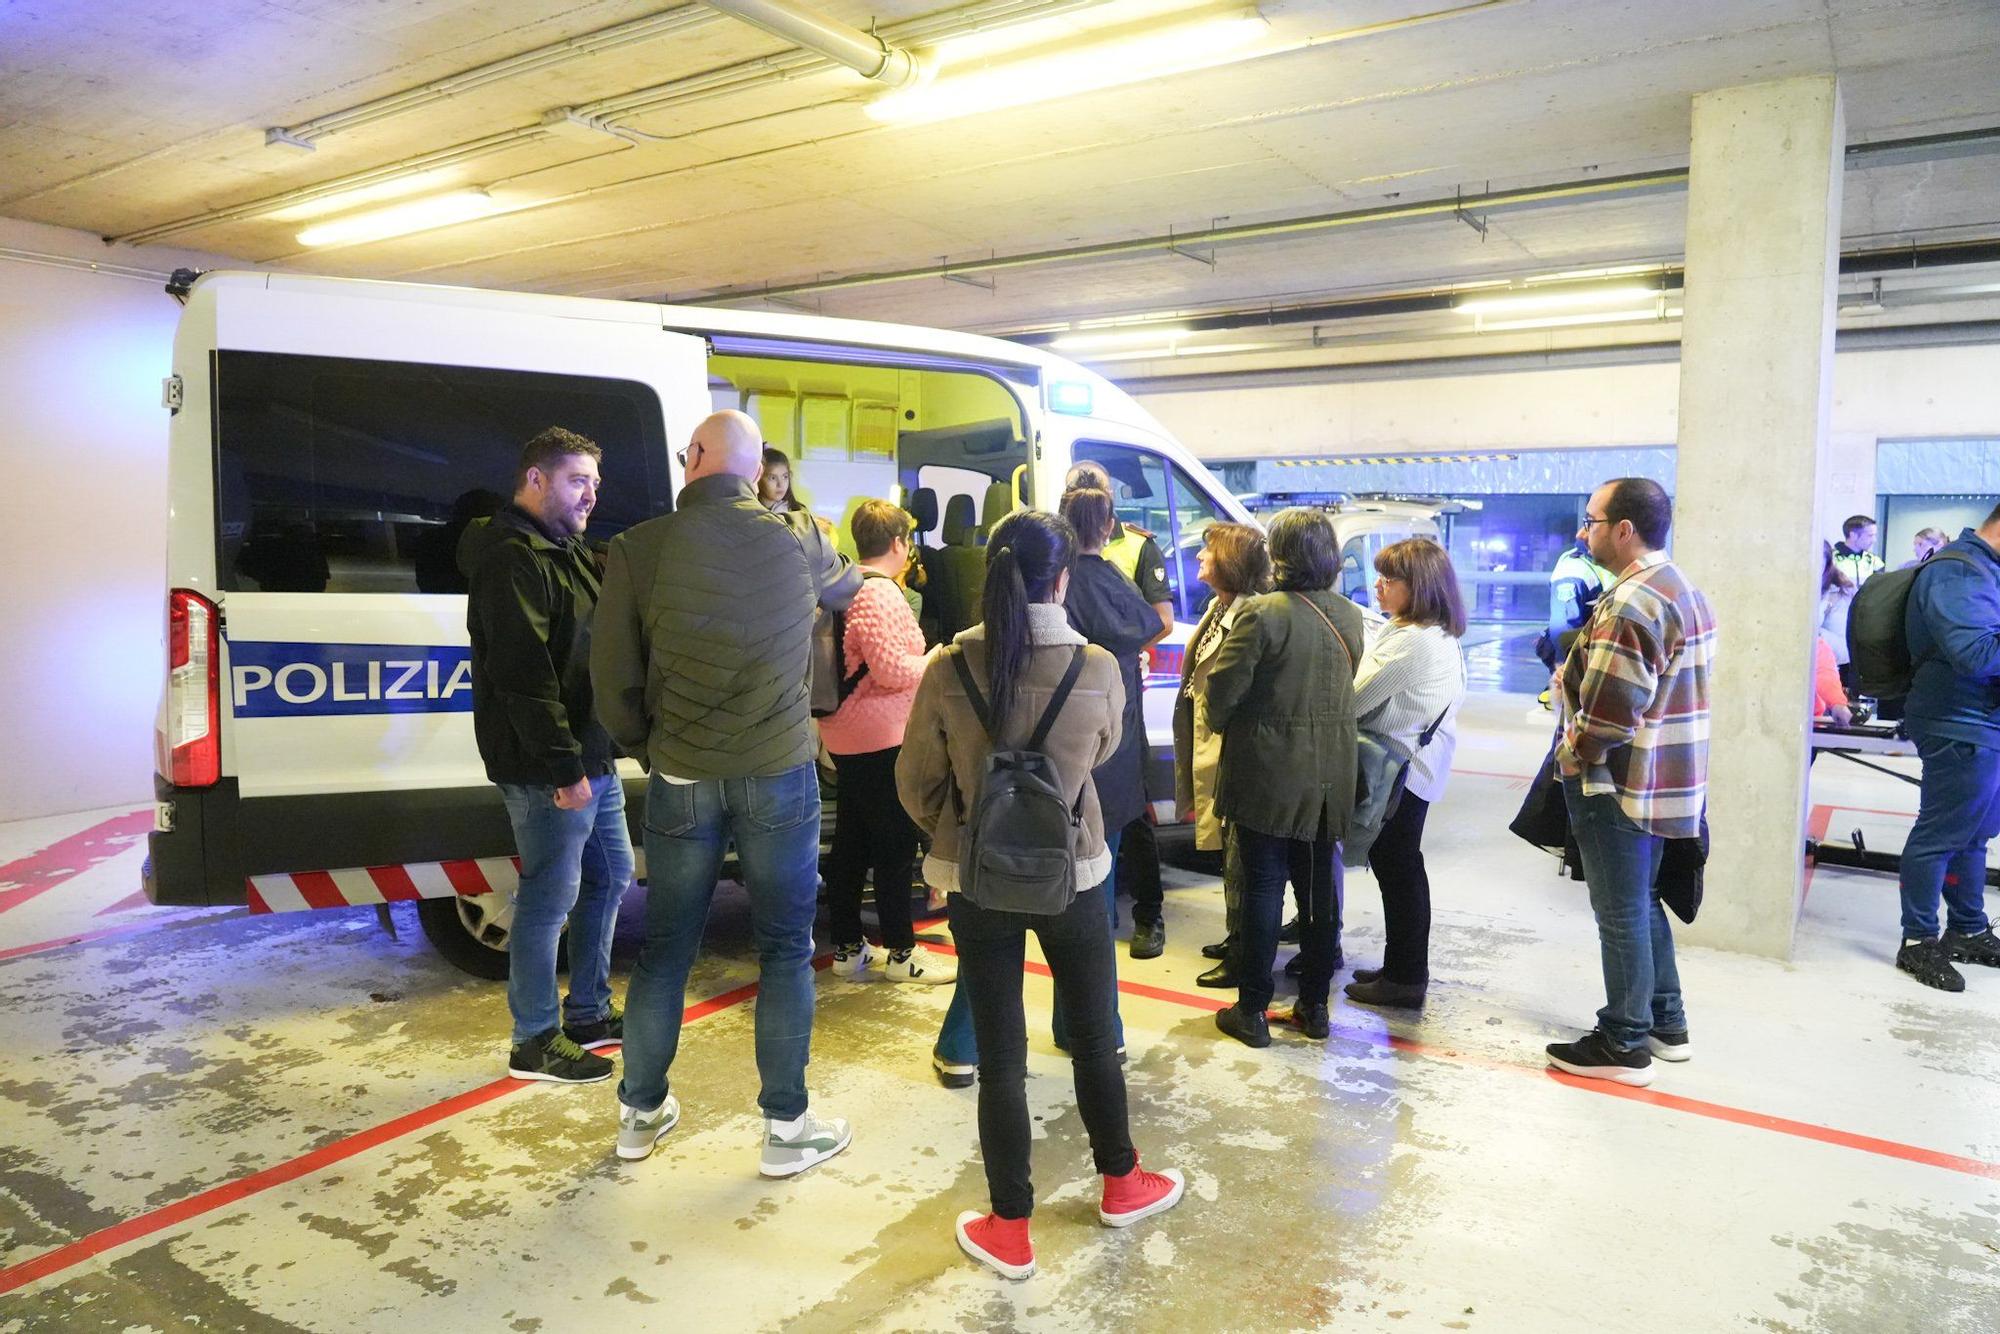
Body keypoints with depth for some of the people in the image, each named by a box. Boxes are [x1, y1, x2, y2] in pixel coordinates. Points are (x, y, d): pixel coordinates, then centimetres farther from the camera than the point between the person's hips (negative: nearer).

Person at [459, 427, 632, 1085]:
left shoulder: (568, 553, 18)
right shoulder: (512, 559, -15)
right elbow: (524, 674, -24)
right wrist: (565, 766, -25)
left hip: (592, 758, 11)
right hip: (550, 769, -11)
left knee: (609, 878, 18)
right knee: (550, 899, -1)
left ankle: (589, 1012, 32)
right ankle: (536, 1041, 13)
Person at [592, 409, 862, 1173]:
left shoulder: (638, 549, -6)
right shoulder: (796, 539, -3)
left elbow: (613, 680, -4)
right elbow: (848, 589, 19)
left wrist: (646, 747, 13)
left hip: (680, 779, 1)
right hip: (779, 773, -1)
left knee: (665, 948, 15)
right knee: (785, 949, 10)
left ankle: (641, 1112, 30)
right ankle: (786, 1126, 18)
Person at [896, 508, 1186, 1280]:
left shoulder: (949, 669, -14)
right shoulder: (1097, 668, -14)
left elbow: (917, 784, -4)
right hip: (1071, 876, 0)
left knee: (1000, 1056, 11)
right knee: (1094, 1035, 20)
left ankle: (1010, 1231, 24)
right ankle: (1121, 1186, 40)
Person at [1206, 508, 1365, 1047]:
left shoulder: (1262, 613, -17)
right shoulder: (1350, 616, 3)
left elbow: (1223, 687, -14)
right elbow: (1346, 687, 10)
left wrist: (1221, 723, 6)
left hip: (1268, 770, -5)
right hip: (1329, 775, 6)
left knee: (1263, 886, 3)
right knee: (1318, 882, 13)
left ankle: (1252, 1010, 11)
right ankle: (1314, 1005, 24)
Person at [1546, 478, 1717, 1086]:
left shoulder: (1631, 602, -22)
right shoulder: (1684, 590, 12)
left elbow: (1611, 706, -26)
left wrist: (1576, 753, -10)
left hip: (1619, 784, -10)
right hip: (1666, 780, 10)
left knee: (1621, 915, 1)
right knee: (1642, 902, 22)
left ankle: (1624, 1045, 13)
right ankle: (1666, 1023, 33)